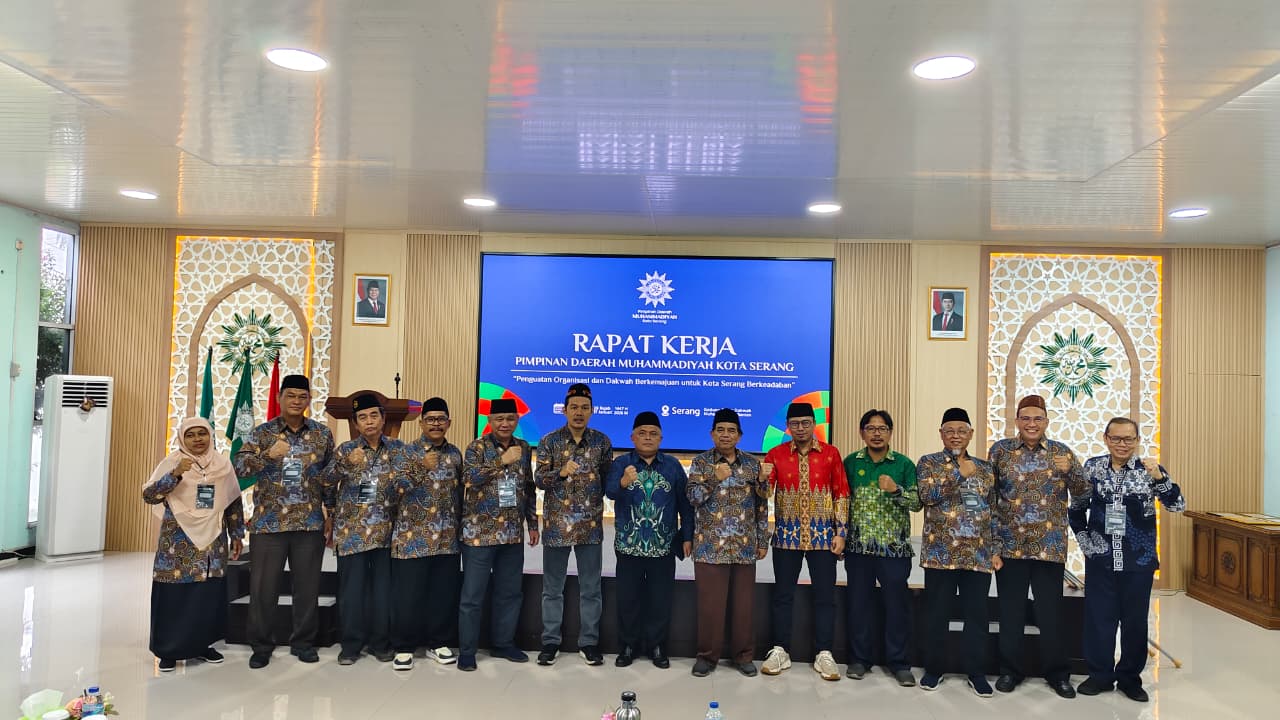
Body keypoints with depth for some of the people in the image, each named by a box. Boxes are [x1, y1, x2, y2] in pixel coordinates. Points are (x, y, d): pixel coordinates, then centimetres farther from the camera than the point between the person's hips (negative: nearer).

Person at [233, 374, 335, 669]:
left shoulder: (322, 434, 5)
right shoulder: (262, 432, 2)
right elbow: (239, 467, -8)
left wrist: (332, 515, 7)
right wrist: (268, 454, -25)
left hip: (310, 523, 1)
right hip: (268, 522, -1)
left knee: (307, 586, 7)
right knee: (263, 587, 4)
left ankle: (304, 642, 22)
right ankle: (261, 645, 20)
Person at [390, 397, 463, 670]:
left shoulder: (454, 453, 11)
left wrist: (461, 525, 15)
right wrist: (421, 468, -23)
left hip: (448, 537, 4)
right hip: (413, 535, -4)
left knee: (445, 591, 8)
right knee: (408, 592, 0)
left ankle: (437, 643, 22)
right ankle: (404, 647, 14)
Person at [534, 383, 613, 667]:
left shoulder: (602, 441, 3)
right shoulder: (549, 441, -1)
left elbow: (608, 479, 10)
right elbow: (539, 479, -7)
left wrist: (598, 502, 4)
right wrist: (560, 473, -24)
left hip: (590, 525, 1)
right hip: (556, 524, -1)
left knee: (590, 588, 7)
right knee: (552, 588, 8)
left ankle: (588, 642, 19)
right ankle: (550, 642, 19)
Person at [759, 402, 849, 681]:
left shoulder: (831, 453, 0)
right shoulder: (775, 454, 1)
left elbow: (841, 494, 2)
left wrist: (840, 532, -3)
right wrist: (763, 479, -22)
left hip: (823, 535, 0)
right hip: (787, 535, 1)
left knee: (825, 596, 5)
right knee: (783, 594, 8)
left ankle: (824, 655, 16)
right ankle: (780, 651, 19)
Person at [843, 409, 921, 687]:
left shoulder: (904, 464, 2)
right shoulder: (850, 463, 5)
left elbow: (917, 503, -3)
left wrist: (896, 490, -20)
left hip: (894, 546, -1)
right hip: (858, 546, 1)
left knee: (897, 604, 4)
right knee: (859, 602, 8)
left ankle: (898, 662, 18)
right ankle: (859, 659, 21)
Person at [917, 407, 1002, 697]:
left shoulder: (984, 468, 13)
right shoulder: (928, 463, 4)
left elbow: (994, 512, 13)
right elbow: (927, 495, -14)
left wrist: (996, 549, 6)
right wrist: (959, 474, -13)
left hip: (979, 554, 3)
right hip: (941, 552, -2)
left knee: (977, 614, 6)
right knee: (937, 613, 4)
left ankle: (977, 673, 19)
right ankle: (934, 669, 18)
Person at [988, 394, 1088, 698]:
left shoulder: (1061, 451, 5)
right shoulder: (1000, 450, 2)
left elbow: (1083, 491, 2)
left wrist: (1070, 470, -16)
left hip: (1049, 544, 0)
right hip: (1010, 543, 0)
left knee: (1051, 610, 7)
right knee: (1011, 610, 8)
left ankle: (1057, 672, 22)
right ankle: (1010, 670, 21)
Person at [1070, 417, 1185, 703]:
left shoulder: (1150, 469, -4)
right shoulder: (1092, 467, 0)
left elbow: (1177, 505, -15)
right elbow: (1077, 508, 11)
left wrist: (1158, 477, -29)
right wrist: (1083, 538, 4)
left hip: (1138, 560, -1)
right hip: (1100, 559, 1)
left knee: (1135, 620, 10)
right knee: (1098, 617, 8)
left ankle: (1130, 677, 25)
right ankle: (1100, 674, 22)